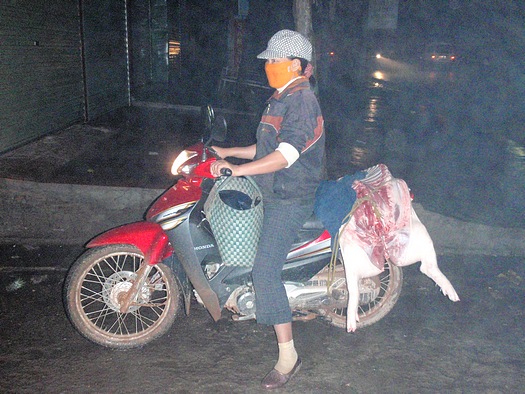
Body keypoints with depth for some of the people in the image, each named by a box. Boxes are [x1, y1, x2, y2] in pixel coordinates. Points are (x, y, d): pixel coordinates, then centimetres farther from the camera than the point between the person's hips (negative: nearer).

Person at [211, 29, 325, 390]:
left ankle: (288, 354, -6)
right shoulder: (281, 99, 16)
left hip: (290, 200, -11)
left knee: (265, 271, -16)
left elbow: (286, 155, -28)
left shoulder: (302, 101, -16)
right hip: (275, 194, 11)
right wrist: (227, 152, 20)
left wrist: (237, 169, -30)